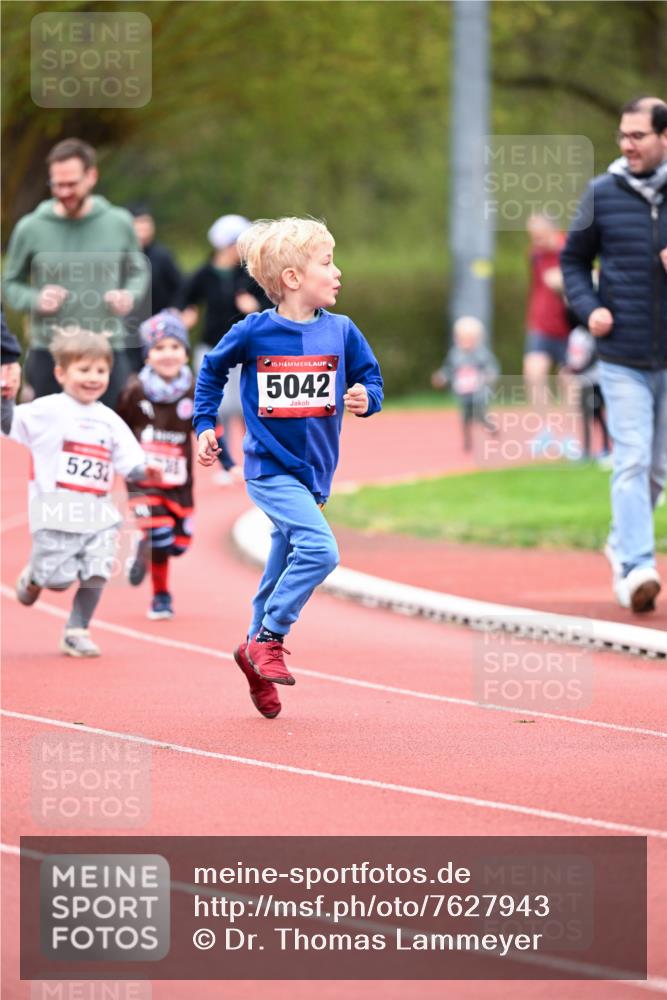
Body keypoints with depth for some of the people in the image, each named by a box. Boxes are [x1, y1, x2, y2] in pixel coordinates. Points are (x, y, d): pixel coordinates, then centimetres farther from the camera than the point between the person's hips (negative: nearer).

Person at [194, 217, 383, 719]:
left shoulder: (341, 332, -1)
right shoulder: (254, 332, -9)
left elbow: (370, 379, 8)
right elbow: (213, 369, 9)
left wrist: (366, 398, -14)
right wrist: (205, 425, 8)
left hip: (314, 472, 5)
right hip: (271, 469, -5)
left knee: (282, 572, 14)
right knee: (320, 549, -23)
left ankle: (258, 652, 30)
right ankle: (269, 639, -9)